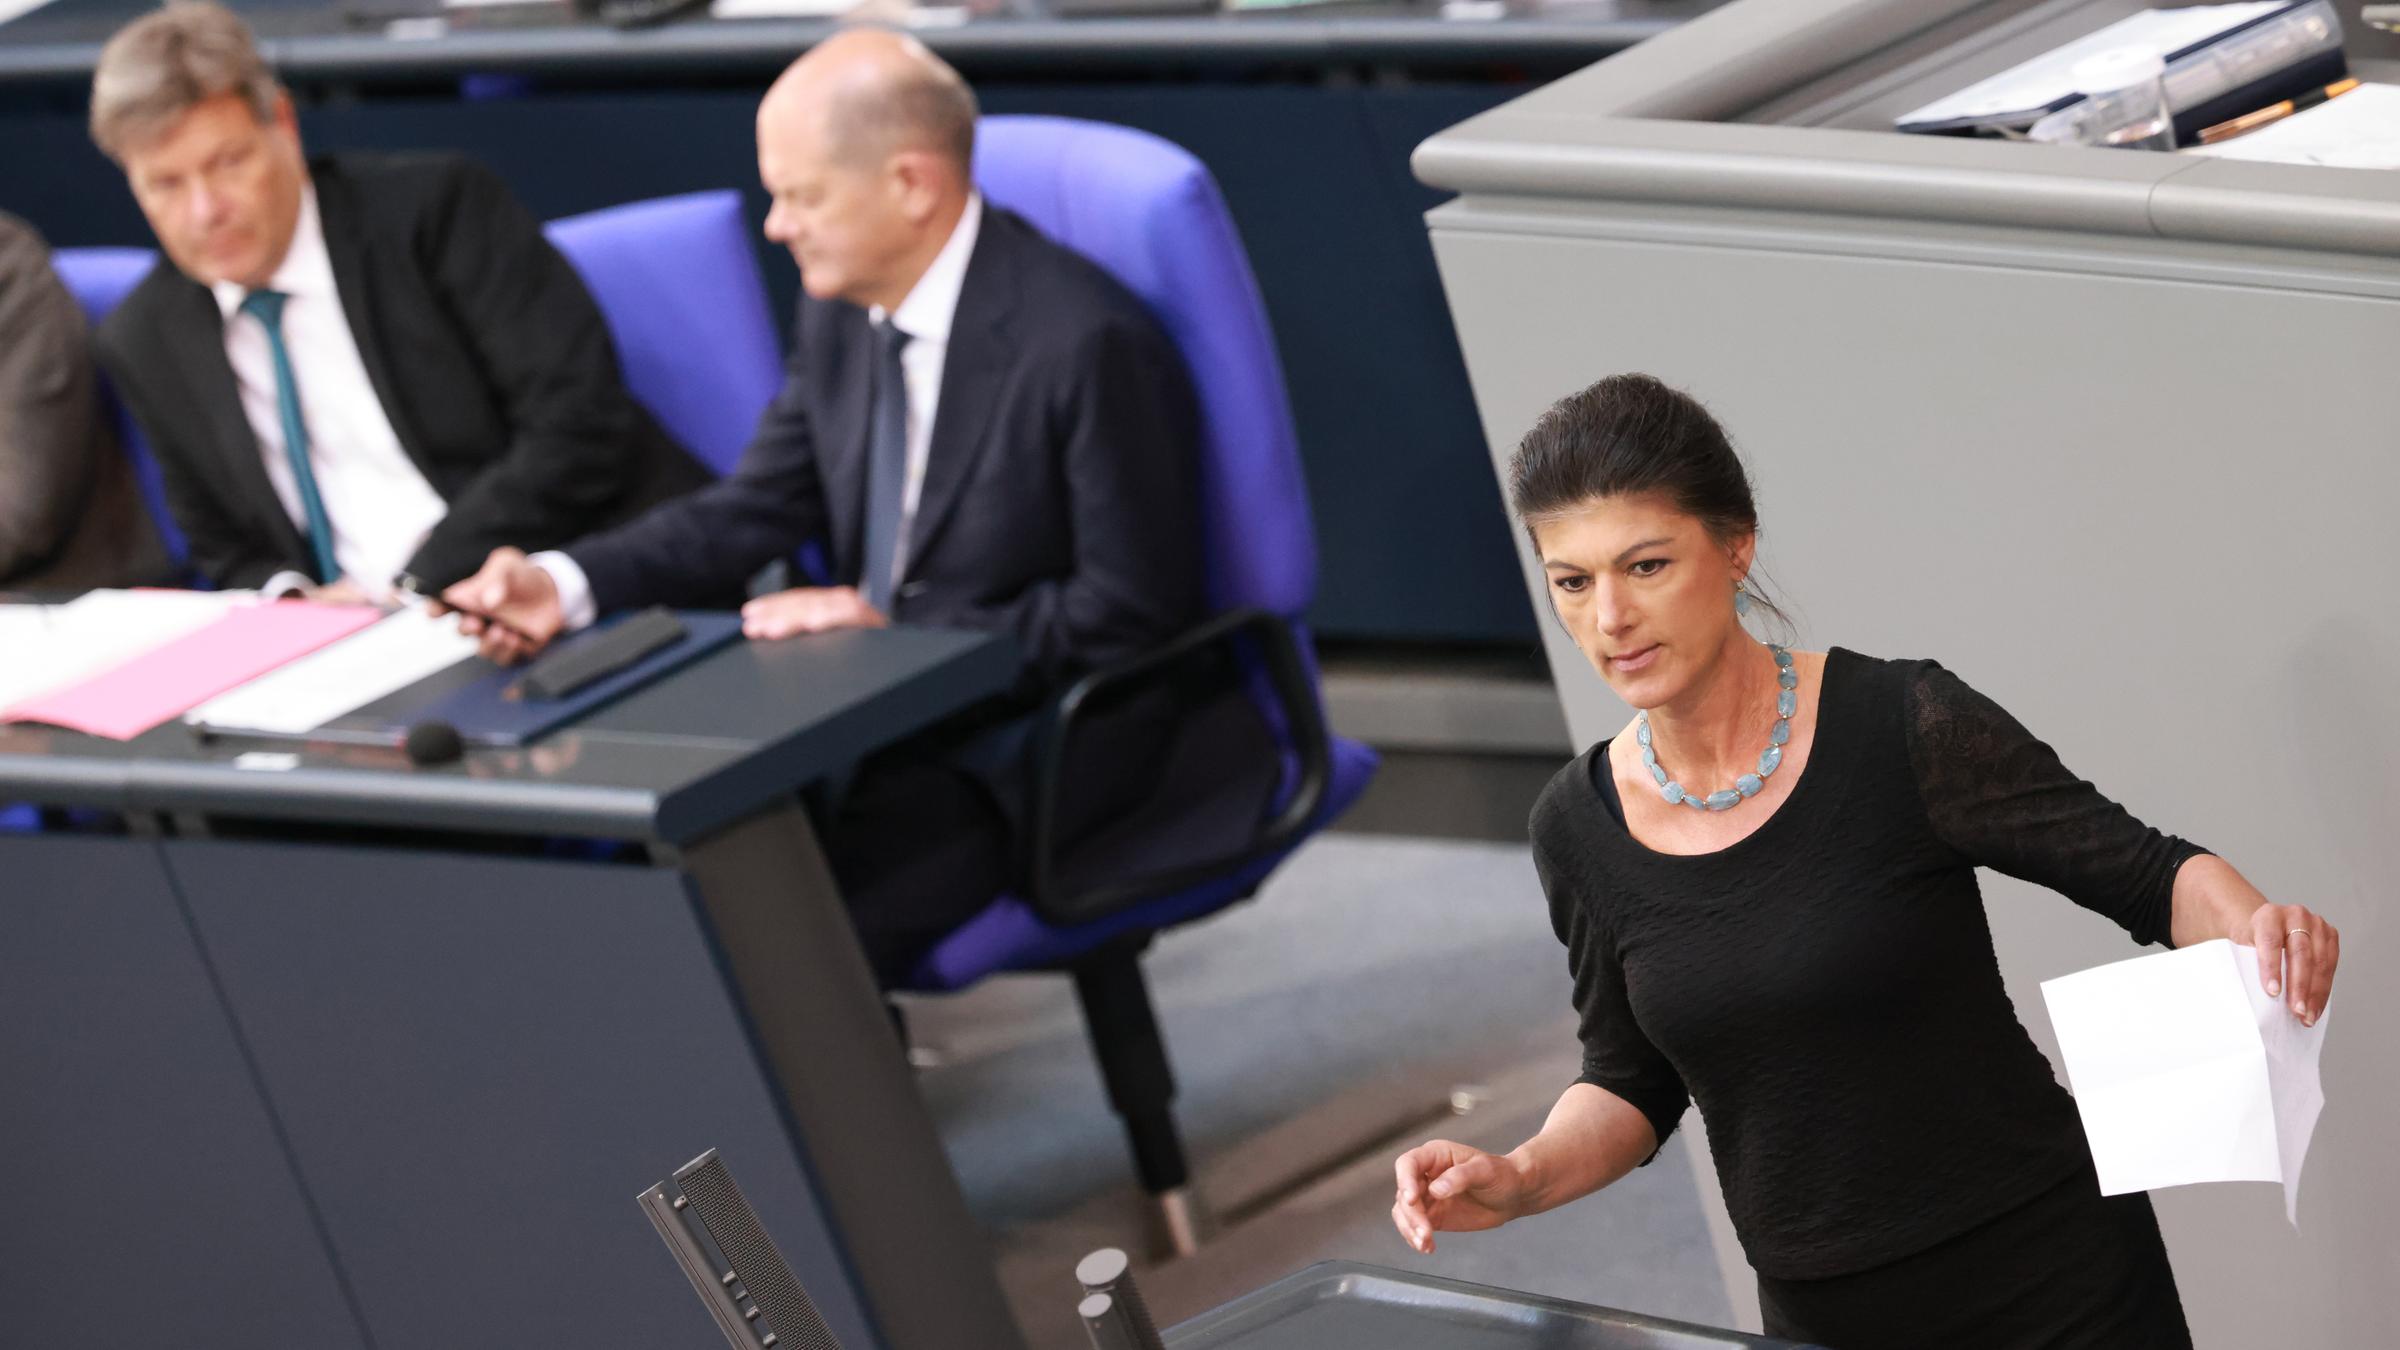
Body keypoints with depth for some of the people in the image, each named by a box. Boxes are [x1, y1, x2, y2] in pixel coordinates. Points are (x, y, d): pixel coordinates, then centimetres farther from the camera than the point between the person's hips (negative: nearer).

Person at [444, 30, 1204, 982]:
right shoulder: (839, 313, 5)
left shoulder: (1086, 341, -18)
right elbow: (756, 508, 10)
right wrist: (567, 583, -6)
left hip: (1027, 742, -7)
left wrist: (890, 628, -21)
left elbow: (1127, 614, -16)